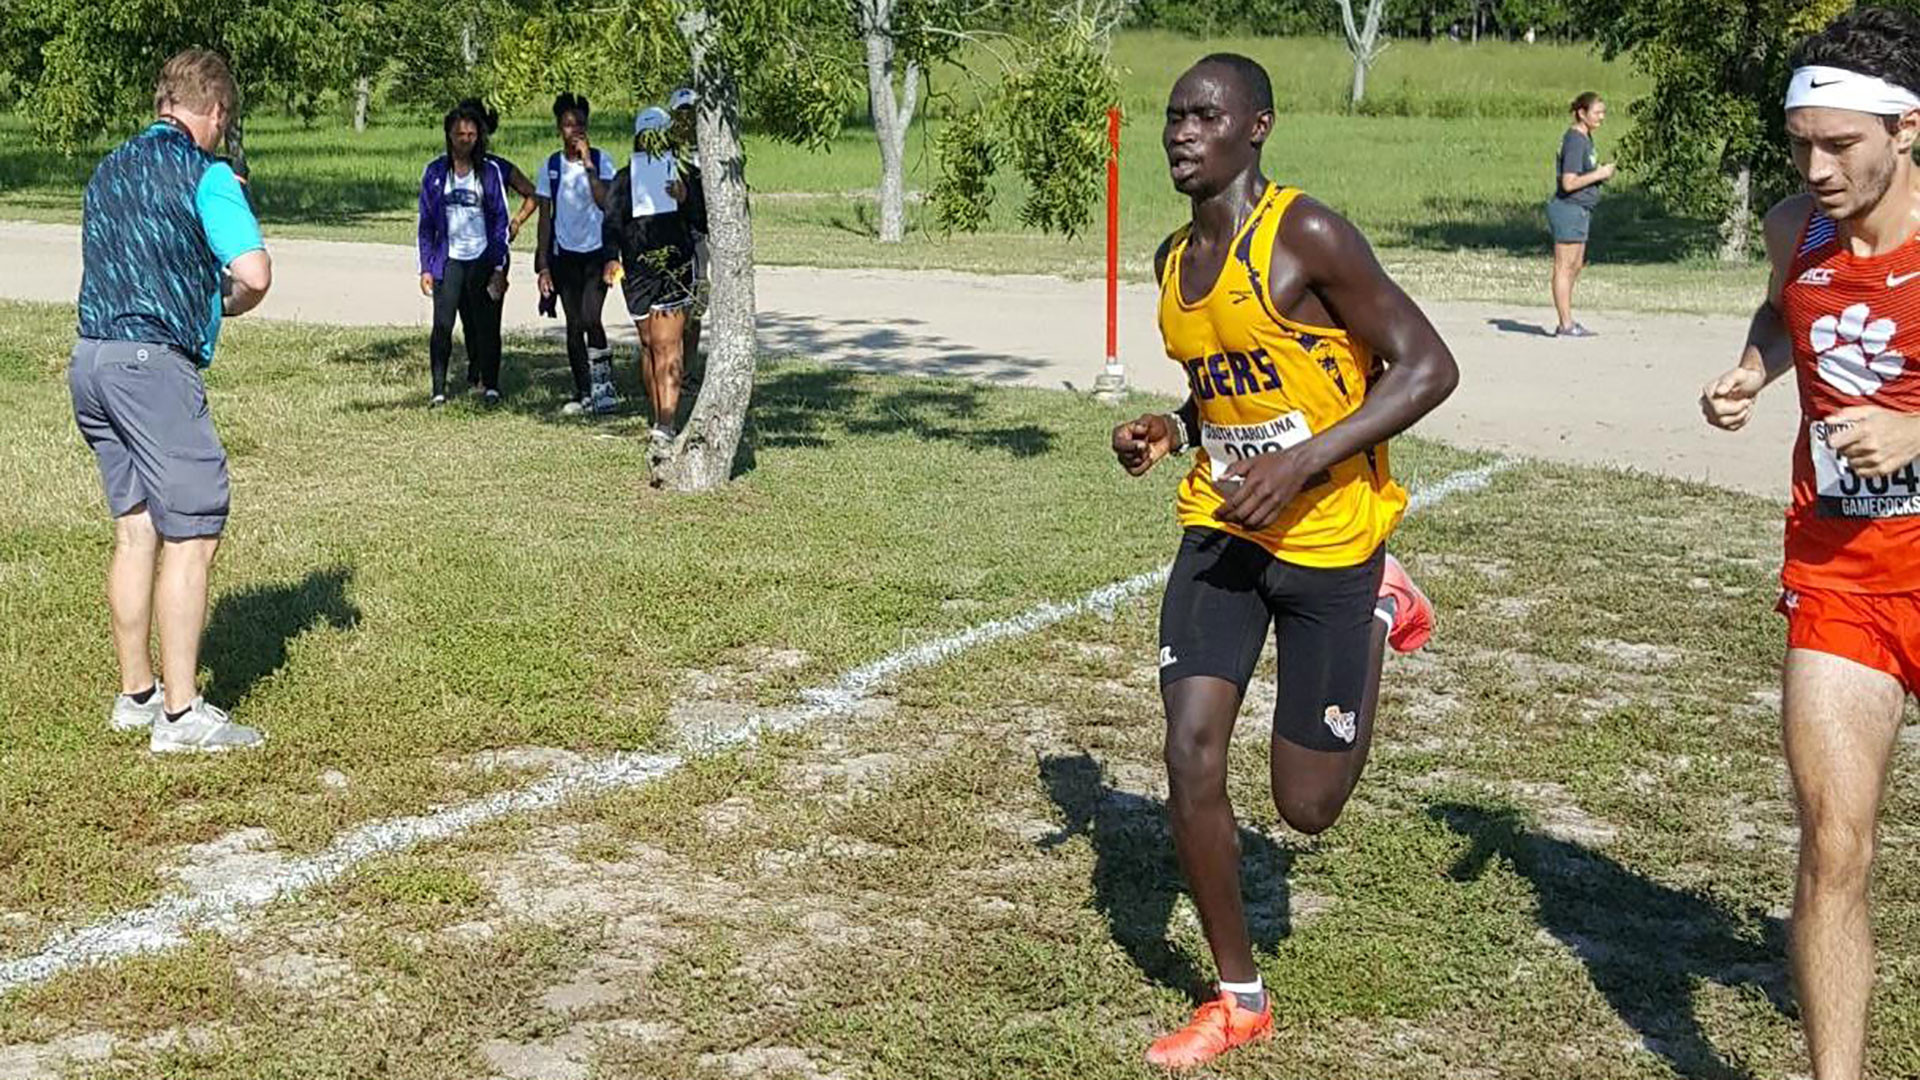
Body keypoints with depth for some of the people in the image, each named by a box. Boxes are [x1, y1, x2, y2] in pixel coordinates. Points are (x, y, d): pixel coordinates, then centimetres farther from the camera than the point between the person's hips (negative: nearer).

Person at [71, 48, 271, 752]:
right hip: (154, 362, -8)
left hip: (90, 358, 8)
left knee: (134, 530, 14)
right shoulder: (204, 173, -6)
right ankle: (180, 714, -7)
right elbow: (254, 273, -16)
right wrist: (226, 304, 7)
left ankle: (136, 693, 20)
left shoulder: (109, 168, 18)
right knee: (192, 535, -5)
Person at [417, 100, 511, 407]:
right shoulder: (435, 172, 5)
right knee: (442, 325, -6)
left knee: (486, 325, 2)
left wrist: (499, 268, -5)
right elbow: (426, 223, 9)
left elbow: (500, 220, 2)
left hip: (484, 260, -1)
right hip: (449, 260, 1)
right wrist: (426, 267, 3)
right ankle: (439, 390, -2)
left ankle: (490, 386, 14)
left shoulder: (490, 171, 1)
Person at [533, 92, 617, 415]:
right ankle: (583, 392, 14)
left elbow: (605, 201, -17)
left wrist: (588, 164, -20)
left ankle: (601, 376, 2)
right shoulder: (551, 166, 4)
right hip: (565, 255, 3)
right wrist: (543, 264, 3)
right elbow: (545, 217, 7)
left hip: (597, 252, -3)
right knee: (574, 325, 5)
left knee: (590, 318, -18)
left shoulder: (600, 160, -2)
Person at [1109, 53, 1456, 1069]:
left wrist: (1302, 463, -27)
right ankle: (1238, 998, 10)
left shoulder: (1308, 238, -17)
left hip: (1328, 539, -6)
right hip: (1219, 528, 6)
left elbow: (1427, 367, -19)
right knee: (1190, 755, -7)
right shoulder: (1174, 260, 6)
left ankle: (1381, 609, 30)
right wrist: (1171, 432, -1)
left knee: (1306, 805, 4)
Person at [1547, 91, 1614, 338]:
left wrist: (1602, 172, 9)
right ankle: (1566, 324, -2)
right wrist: (1599, 174, -14)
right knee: (1564, 267, -5)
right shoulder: (1575, 140, -17)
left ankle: (1566, 322, 18)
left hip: (1580, 211, 10)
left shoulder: (1585, 138, 14)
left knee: (1575, 266, 13)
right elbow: (1569, 183, -22)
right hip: (1569, 209, -10)